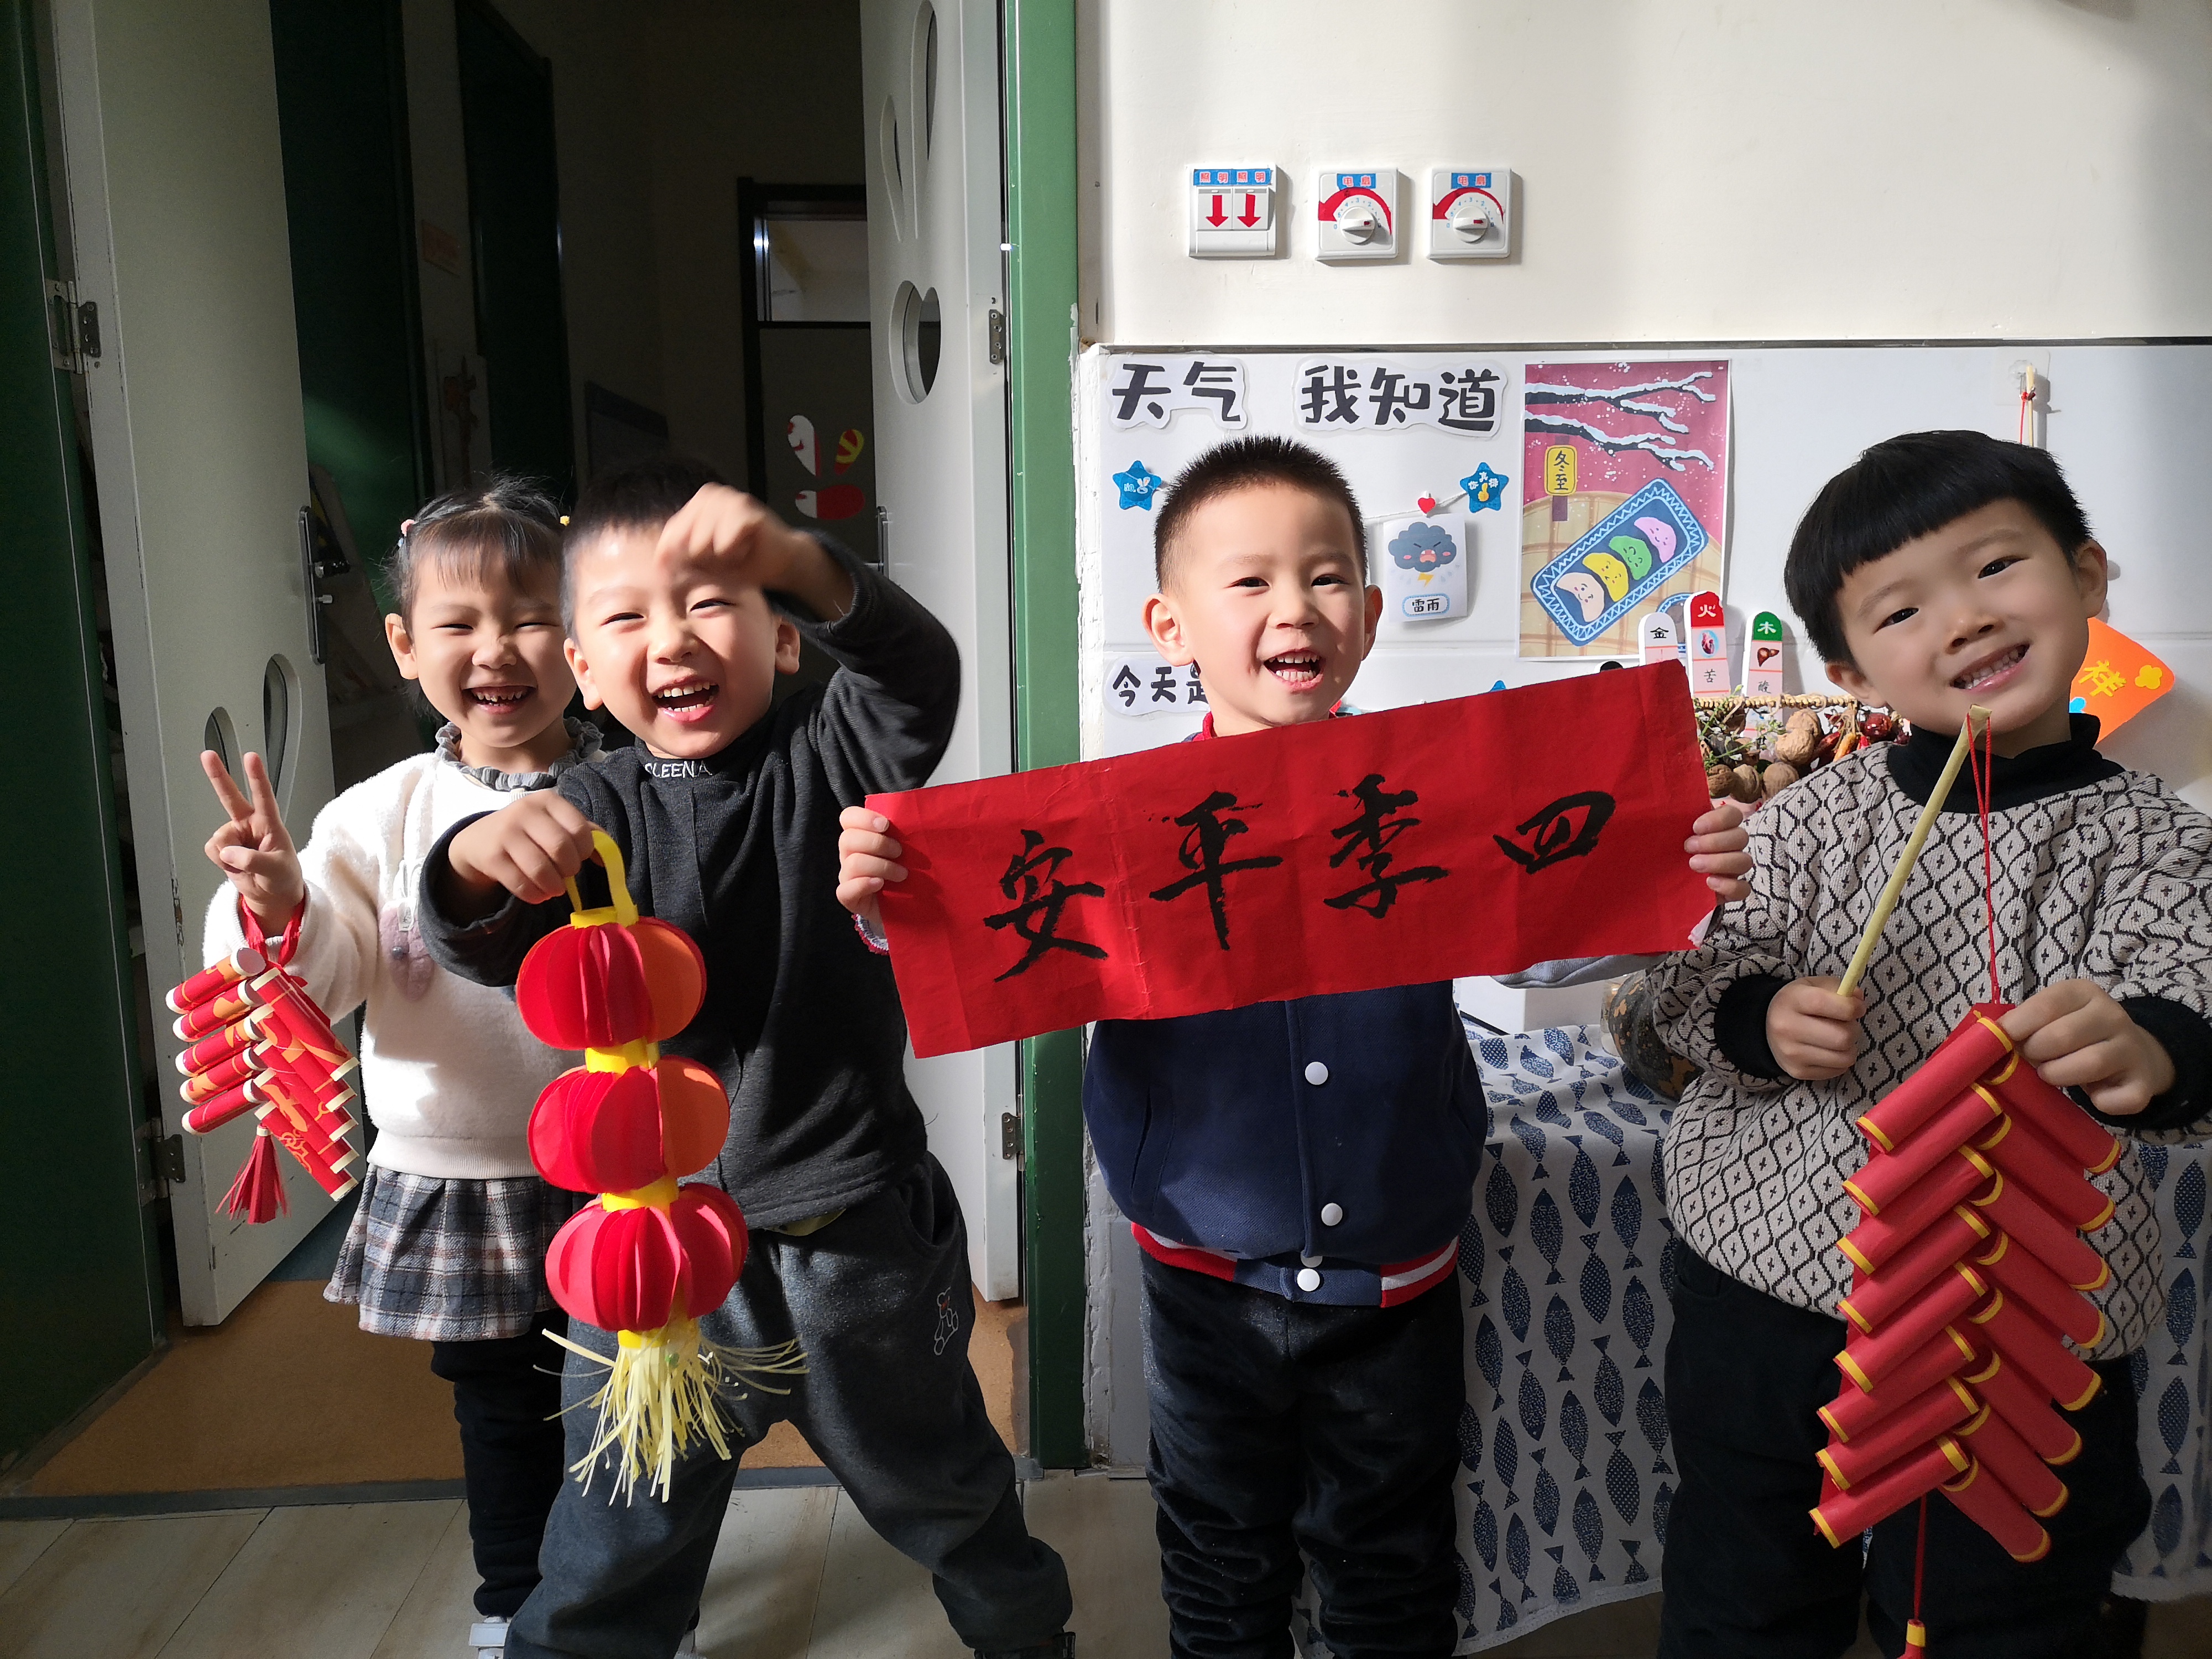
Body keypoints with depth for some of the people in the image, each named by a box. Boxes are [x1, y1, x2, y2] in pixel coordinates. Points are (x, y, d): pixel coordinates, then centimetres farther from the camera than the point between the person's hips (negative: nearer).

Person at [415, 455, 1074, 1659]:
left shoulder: (826, 757, -8)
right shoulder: (592, 811, -2)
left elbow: (916, 674, -27)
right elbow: (493, 950, -14)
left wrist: (794, 559, -44)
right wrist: (479, 862, -37)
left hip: (854, 1231, 0)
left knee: (939, 1488, 24)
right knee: (617, 1540, 17)